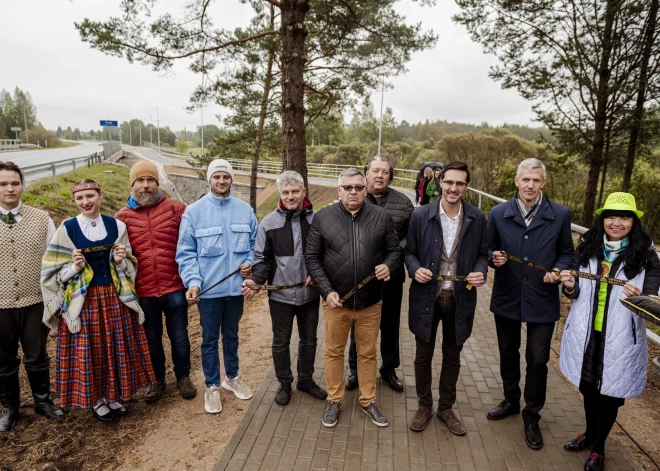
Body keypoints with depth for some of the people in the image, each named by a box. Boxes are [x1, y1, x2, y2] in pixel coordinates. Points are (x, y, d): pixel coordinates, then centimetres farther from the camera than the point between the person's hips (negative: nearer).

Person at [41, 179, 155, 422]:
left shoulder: (117, 226, 3)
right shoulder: (67, 228, -4)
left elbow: (129, 266, 9)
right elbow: (53, 271, -1)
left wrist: (121, 261, -12)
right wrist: (74, 267, -19)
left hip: (114, 296, 2)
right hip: (82, 299, -2)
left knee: (117, 347, 10)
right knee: (88, 350, 5)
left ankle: (113, 395, 29)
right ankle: (95, 399, 25)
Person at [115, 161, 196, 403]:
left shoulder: (176, 208, -3)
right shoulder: (123, 216, 1)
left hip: (174, 287, -1)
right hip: (143, 291, 2)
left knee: (179, 336, 13)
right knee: (152, 338, 18)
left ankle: (183, 377, 34)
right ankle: (157, 379, 38)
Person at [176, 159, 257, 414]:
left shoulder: (245, 210, 1)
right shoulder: (193, 212, -7)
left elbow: (254, 243, 9)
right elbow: (185, 252, -7)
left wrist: (249, 262, -10)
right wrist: (192, 281, -19)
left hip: (236, 286, 3)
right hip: (208, 288, -2)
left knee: (232, 334, 19)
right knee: (210, 338, 11)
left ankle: (232, 377, 39)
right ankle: (212, 387, 27)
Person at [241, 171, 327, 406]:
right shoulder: (269, 223, -5)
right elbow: (262, 259, -1)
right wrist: (255, 280, -17)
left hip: (310, 294, 1)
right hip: (280, 295, -1)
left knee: (309, 340, 17)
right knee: (281, 342, 14)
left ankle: (306, 380, 38)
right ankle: (284, 383, 34)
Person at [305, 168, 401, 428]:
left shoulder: (381, 217, -2)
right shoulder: (323, 218, -5)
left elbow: (394, 250, 6)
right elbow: (312, 257, -3)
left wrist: (388, 266, -17)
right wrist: (327, 291, -12)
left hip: (370, 302, 1)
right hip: (335, 301, -1)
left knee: (368, 353, 16)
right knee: (334, 351, 14)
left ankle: (368, 401, 35)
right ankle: (334, 401, 33)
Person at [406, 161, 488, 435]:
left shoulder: (477, 218, -3)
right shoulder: (421, 215, -8)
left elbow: (483, 254, 6)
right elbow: (409, 252, 1)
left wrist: (481, 271, -14)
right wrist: (415, 269, -18)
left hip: (460, 299, 1)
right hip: (426, 297, -1)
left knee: (452, 356, 17)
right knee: (423, 356, 13)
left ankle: (446, 407, 37)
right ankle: (424, 406, 35)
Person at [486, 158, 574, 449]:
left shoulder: (560, 215, -6)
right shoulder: (498, 214, -4)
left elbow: (567, 252, 3)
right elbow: (489, 250, 4)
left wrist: (558, 270, -16)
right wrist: (494, 258, -18)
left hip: (542, 301, -1)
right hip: (506, 298, 2)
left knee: (537, 360, 6)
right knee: (508, 354, 18)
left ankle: (531, 417, 27)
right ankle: (511, 401, 42)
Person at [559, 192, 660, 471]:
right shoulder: (587, 247, -2)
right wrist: (570, 286, -16)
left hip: (619, 340, -3)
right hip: (586, 335, 3)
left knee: (609, 393, 13)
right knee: (588, 387, 20)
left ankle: (598, 448, 35)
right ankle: (589, 434, 45)